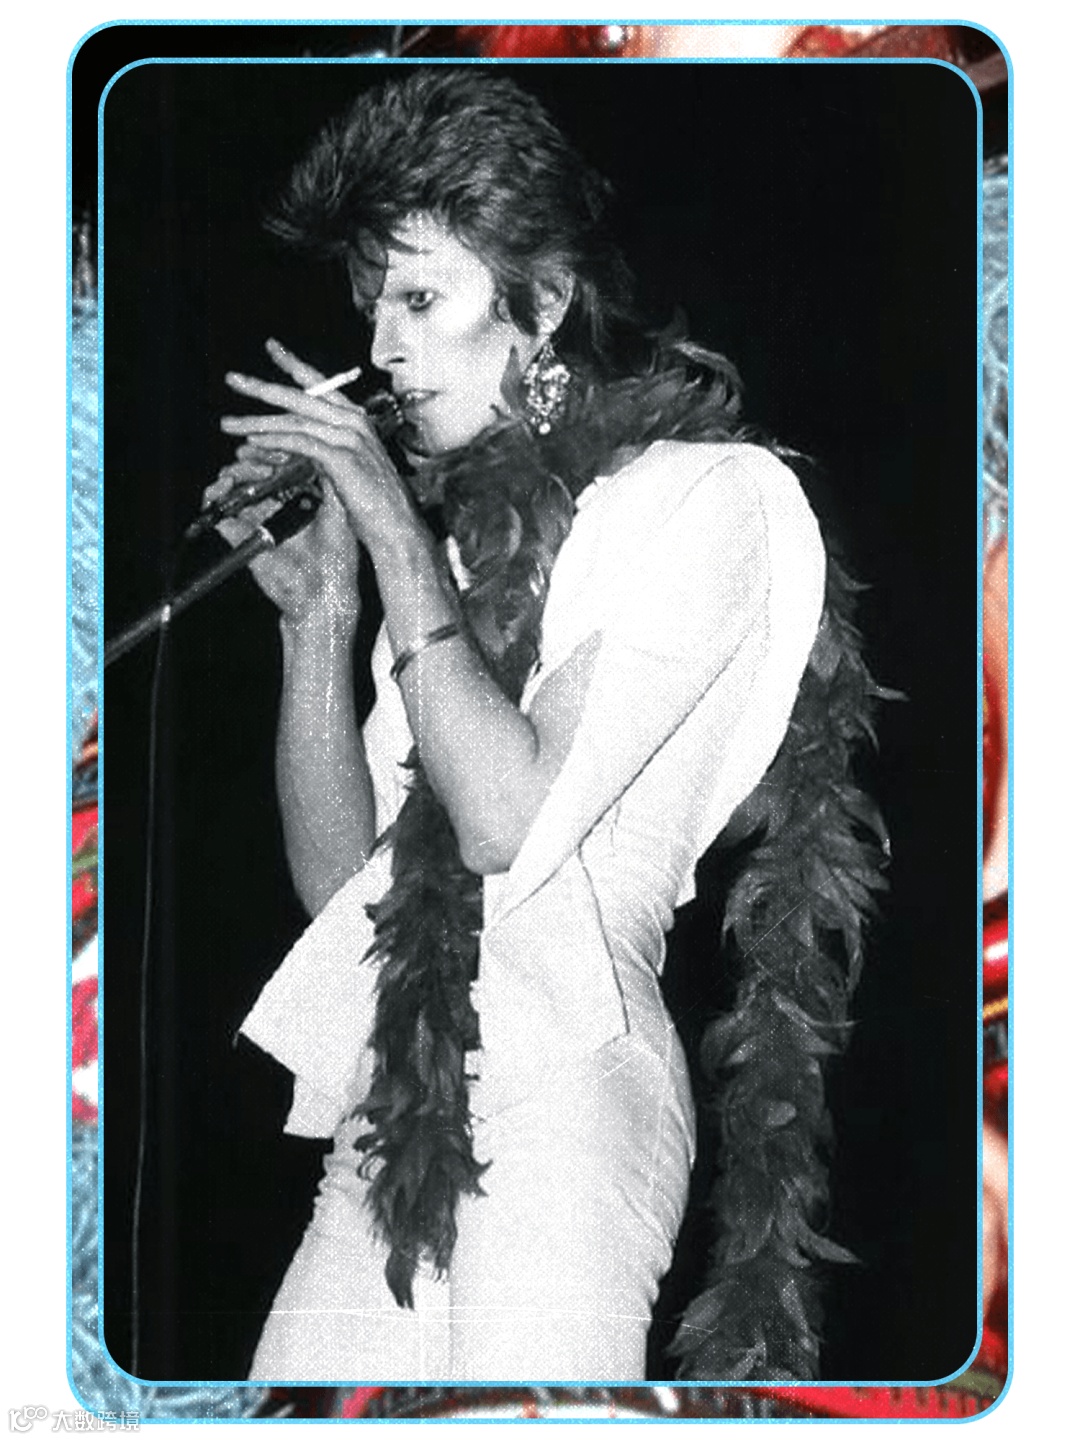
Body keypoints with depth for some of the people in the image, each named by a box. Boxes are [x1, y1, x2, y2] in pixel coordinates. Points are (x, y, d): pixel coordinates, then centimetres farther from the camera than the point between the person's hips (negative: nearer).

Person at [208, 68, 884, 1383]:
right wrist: (314, 608, 4)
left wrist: (396, 534, -7)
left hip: (560, 1083, -6)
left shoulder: (710, 493, 0)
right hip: (394, 1115, 6)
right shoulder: (471, 525, 16)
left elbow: (506, 818, -14)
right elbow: (334, 876, 12)